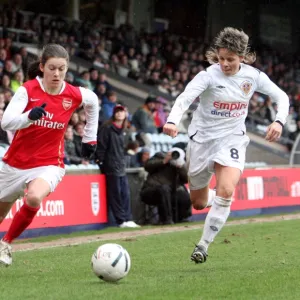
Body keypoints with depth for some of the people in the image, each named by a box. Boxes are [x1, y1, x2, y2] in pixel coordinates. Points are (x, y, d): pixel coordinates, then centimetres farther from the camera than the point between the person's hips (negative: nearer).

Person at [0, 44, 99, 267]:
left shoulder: (75, 95, -9)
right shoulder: (28, 89, -15)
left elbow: (93, 102, 16)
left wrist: (90, 138, 18)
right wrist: (29, 116, -46)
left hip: (49, 163, -1)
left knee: (34, 198, -33)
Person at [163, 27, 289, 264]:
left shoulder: (253, 76, -8)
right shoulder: (209, 75, -18)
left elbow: (281, 97, 3)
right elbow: (185, 98, -32)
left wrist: (279, 121, -16)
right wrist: (172, 121, -52)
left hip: (232, 138, 1)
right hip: (203, 137, 0)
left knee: (226, 191, -23)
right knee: (198, 202, 9)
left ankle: (204, 245, -11)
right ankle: (218, 198, 47)